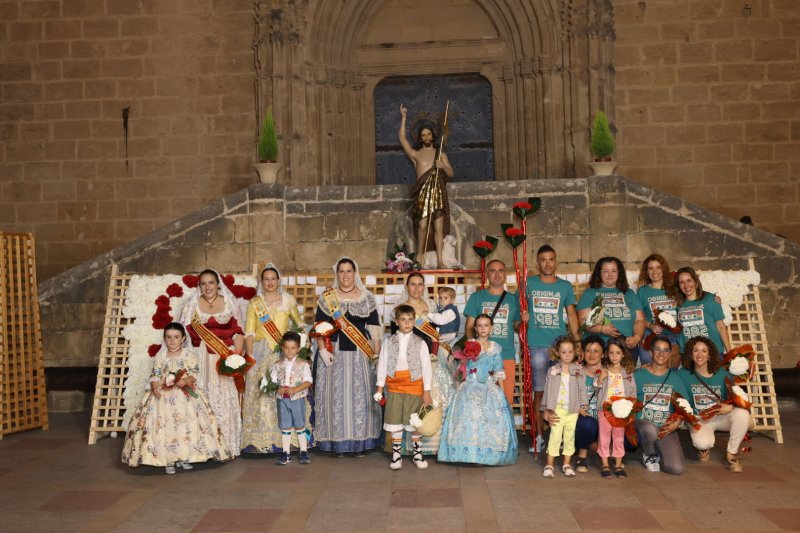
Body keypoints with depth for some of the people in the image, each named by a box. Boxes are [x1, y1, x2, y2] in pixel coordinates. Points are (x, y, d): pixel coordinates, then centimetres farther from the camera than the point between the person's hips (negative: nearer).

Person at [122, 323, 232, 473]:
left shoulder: (189, 355, 1)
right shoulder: (160, 356, 7)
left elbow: (194, 375, -3)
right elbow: (155, 376, 4)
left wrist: (185, 380, -22)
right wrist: (155, 388, -14)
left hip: (185, 394, -1)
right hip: (164, 395, 1)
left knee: (187, 423, -8)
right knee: (164, 425, -7)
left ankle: (183, 457, 5)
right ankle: (168, 459, 1)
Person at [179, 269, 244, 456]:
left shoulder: (230, 302, 9)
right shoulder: (192, 304, 8)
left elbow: (238, 331, 6)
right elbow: (185, 332, 4)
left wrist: (237, 355, -7)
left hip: (226, 358, 0)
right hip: (201, 359, 0)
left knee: (226, 400, -1)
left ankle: (228, 445, 8)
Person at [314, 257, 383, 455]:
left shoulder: (367, 297, 7)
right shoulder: (326, 297, 4)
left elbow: (374, 327, 5)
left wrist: (377, 352, -2)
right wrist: (323, 350, -10)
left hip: (361, 355, 1)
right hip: (335, 354, -1)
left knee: (361, 395, 2)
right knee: (336, 395, 0)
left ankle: (360, 441, 12)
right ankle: (338, 441, 8)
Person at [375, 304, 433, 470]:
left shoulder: (420, 343, -1)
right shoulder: (389, 342, 2)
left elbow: (426, 367, 0)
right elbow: (382, 365, 4)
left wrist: (426, 392, -2)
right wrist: (379, 388, 2)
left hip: (414, 387, -1)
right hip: (394, 387, 1)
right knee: (394, 422, 6)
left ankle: (417, 454, 20)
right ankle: (396, 455, 17)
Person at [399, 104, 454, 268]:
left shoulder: (441, 154, 16)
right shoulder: (415, 154, 11)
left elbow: (451, 174, 12)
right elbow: (402, 138, 4)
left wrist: (443, 166, -9)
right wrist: (403, 117, 5)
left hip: (438, 193, 1)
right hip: (423, 193, -1)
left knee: (439, 226, -4)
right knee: (423, 226, -7)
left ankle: (439, 260, -4)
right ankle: (419, 257, 6)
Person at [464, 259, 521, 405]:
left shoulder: (513, 299, 12)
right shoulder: (477, 297, 8)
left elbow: (517, 326, 17)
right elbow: (469, 327, 6)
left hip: (507, 356, 1)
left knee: (507, 400, 2)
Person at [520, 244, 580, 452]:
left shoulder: (565, 286, 10)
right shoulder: (529, 283, 6)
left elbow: (571, 314, 12)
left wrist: (578, 341, 4)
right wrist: (523, 316, -11)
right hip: (537, 345, -1)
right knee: (539, 391, 3)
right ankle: (539, 436, 12)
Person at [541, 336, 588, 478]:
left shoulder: (578, 370, 3)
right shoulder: (553, 371, -1)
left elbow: (582, 390, 5)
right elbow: (548, 390, 1)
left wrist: (582, 407, 2)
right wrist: (547, 410, -1)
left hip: (573, 409, 2)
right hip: (557, 409, -2)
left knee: (569, 436, 10)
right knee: (555, 436, -2)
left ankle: (567, 464, 21)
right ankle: (549, 465, 5)